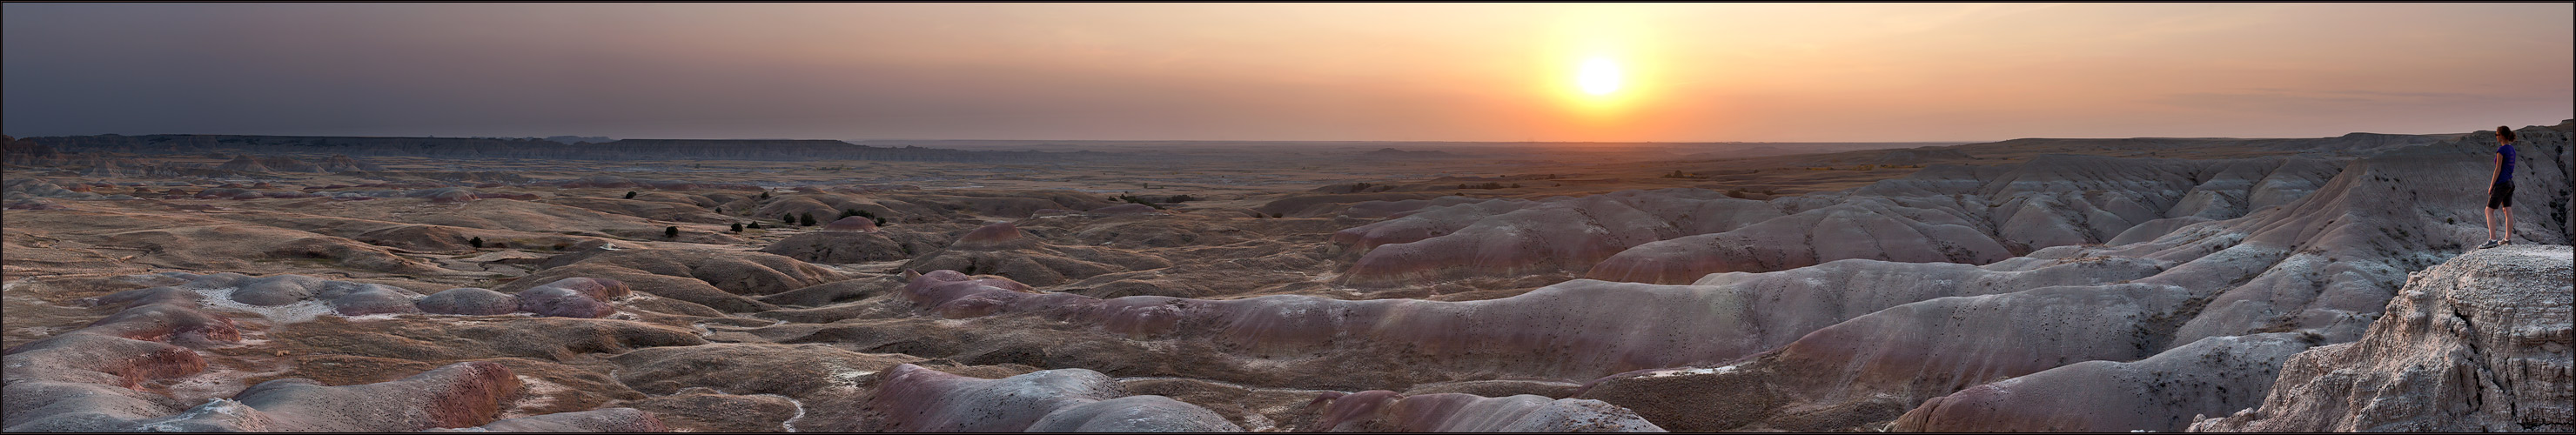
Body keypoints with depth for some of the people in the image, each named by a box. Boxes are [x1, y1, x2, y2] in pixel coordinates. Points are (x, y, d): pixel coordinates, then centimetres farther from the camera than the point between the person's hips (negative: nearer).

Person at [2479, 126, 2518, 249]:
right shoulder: (2512, 149, 11)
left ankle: (2492, 240, -17)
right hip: (2510, 183, 9)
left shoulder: (2501, 150, -17)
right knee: (2508, 211, 12)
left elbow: (2498, 169, -18)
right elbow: (2510, 167, 16)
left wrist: (2491, 186, -12)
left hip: (2501, 184, -9)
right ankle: (2508, 238, 15)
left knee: (2489, 211, -8)